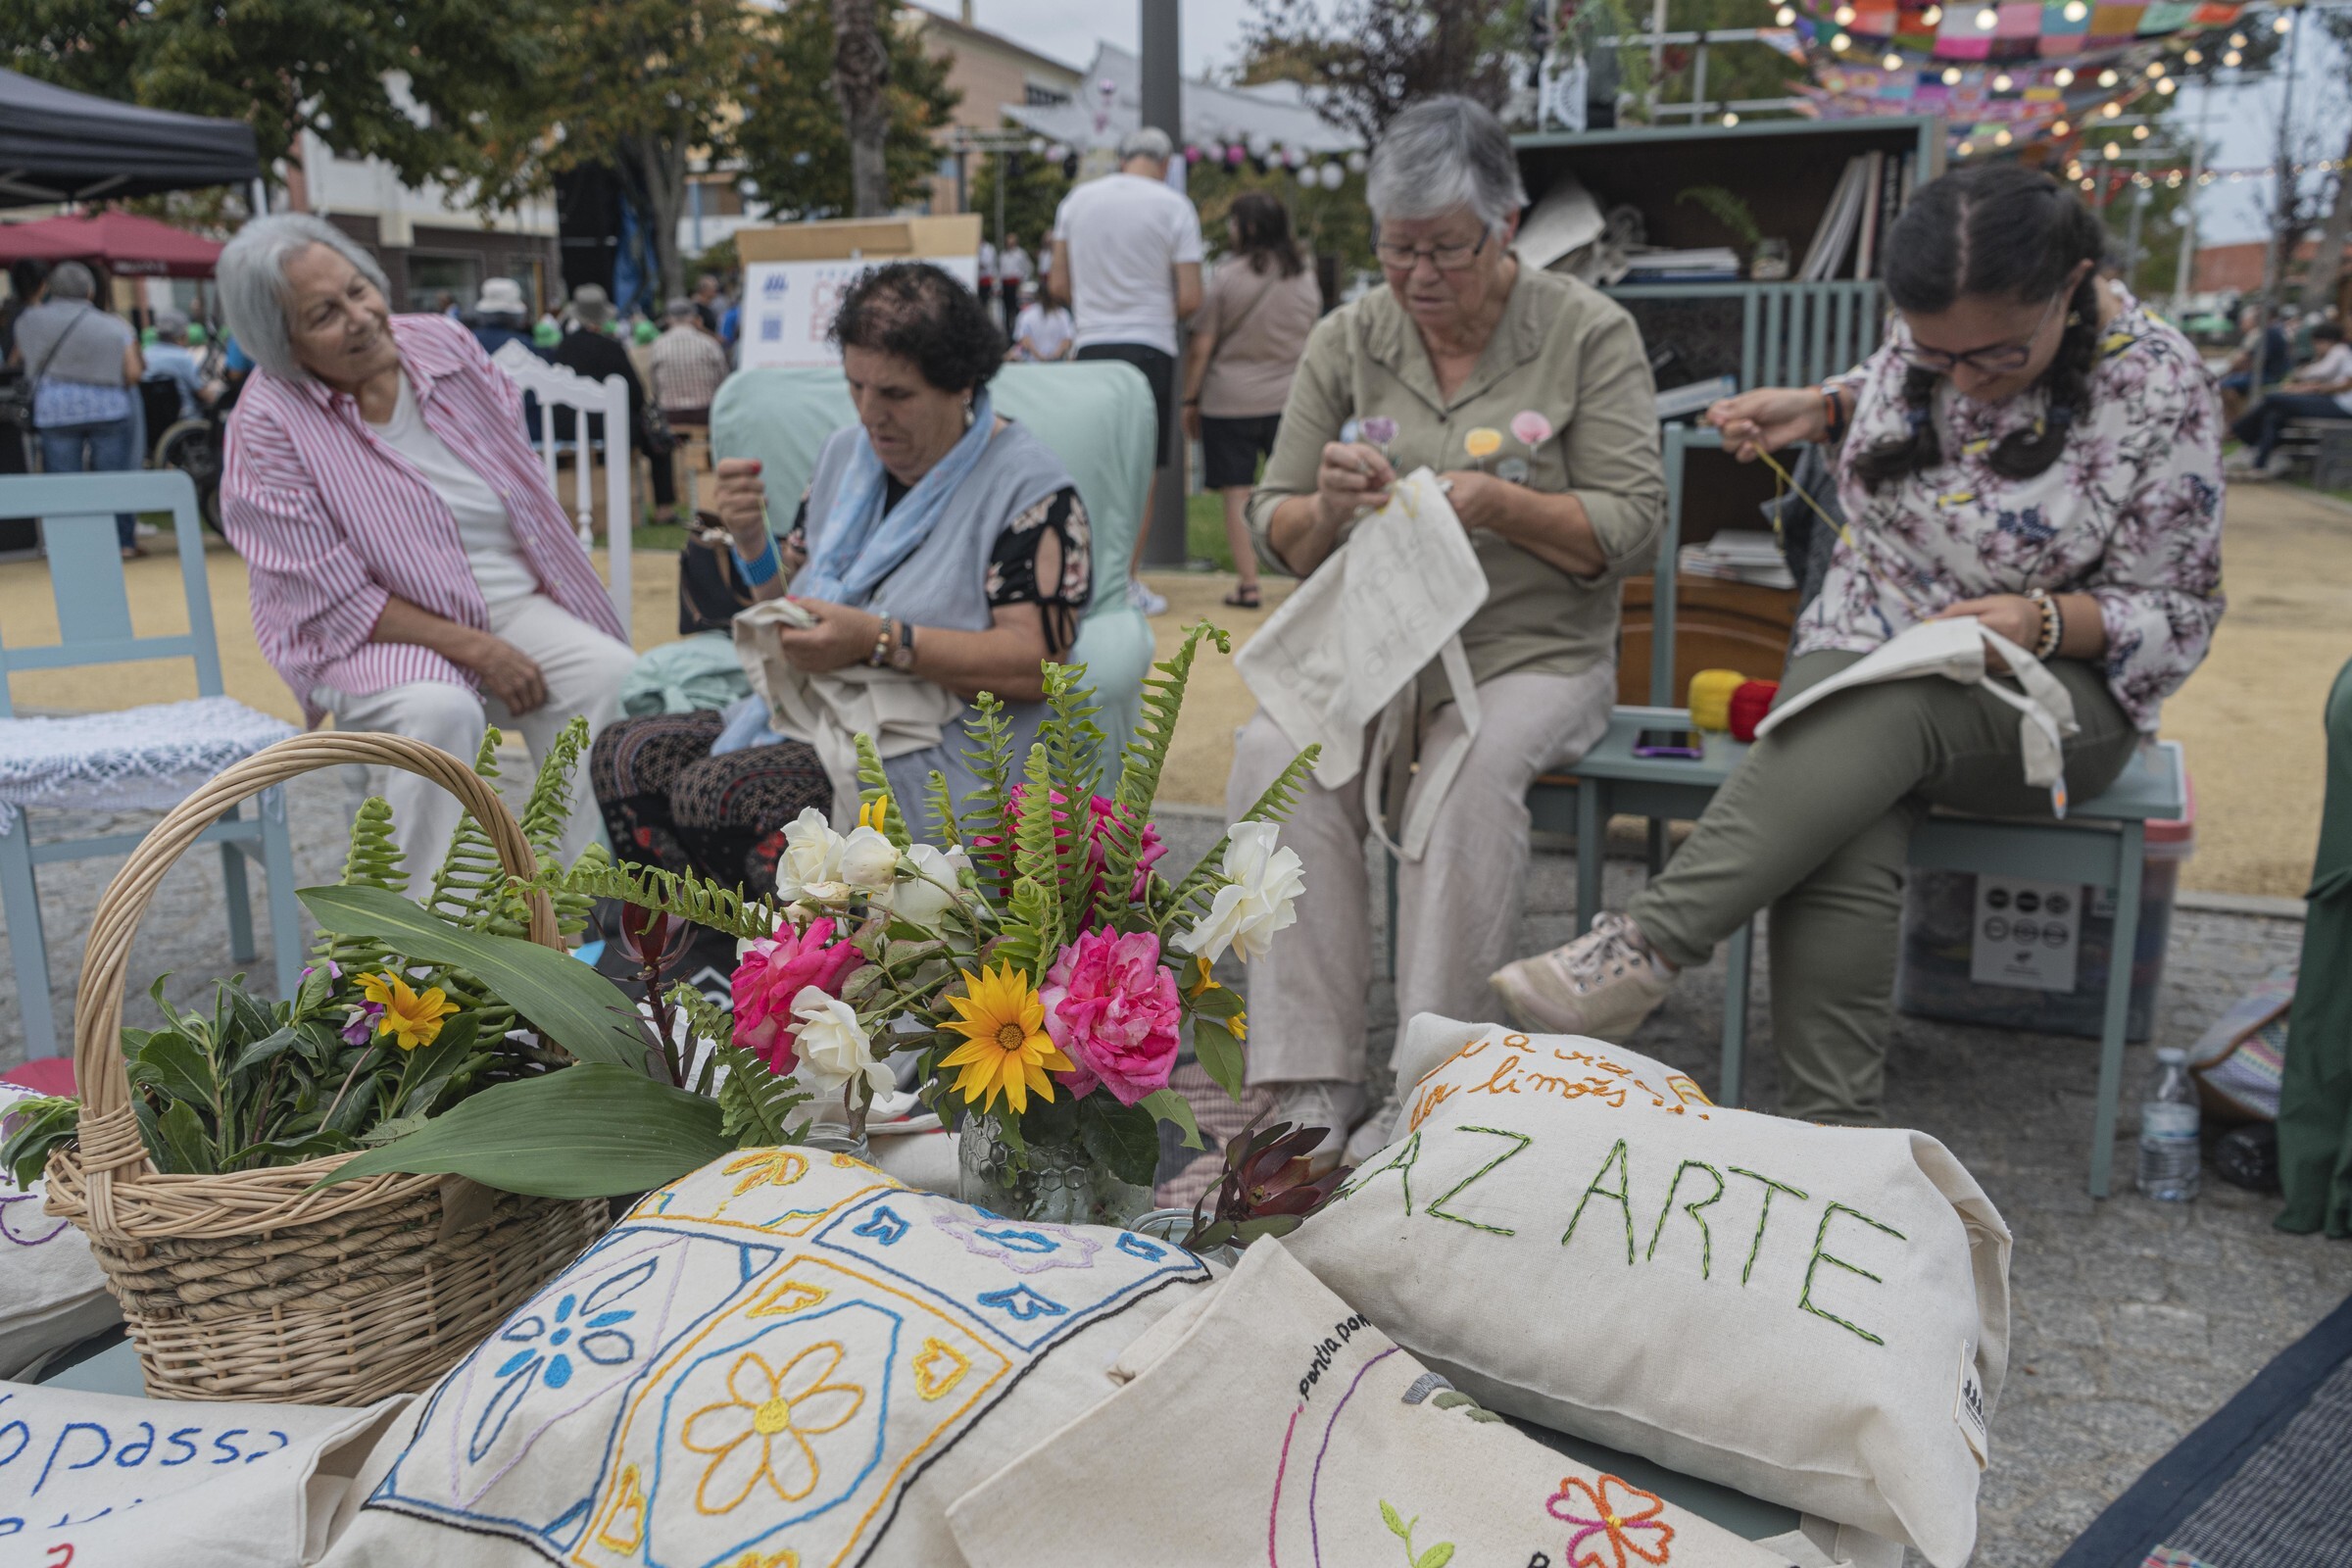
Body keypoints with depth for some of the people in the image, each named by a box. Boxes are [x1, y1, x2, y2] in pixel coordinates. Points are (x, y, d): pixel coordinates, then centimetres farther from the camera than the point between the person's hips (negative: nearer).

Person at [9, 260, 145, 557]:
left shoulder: (31, 321, 8)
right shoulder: (114, 326, 7)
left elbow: (14, 362, 17)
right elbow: (133, 373, -1)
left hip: (53, 410, 0)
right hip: (109, 409, 0)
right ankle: (124, 540, 4)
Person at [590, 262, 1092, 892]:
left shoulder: (1028, 485, -8)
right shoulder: (846, 451, 14)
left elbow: (1034, 663, -18)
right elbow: (791, 600, 21)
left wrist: (877, 640, -25)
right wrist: (750, 540, 0)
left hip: (944, 756, -8)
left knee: (717, 792, -27)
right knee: (625, 753, -11)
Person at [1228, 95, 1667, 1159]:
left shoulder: (1589, 334, 1)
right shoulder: (1346, 340, 8)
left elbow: (1633, 526, -5)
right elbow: (1276, 536, 8)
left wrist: (1498, 506, -21)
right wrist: (1330, 507, -15)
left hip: (1533, 653, -2)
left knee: (1472, 768, -35)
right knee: (1273, 751, -28)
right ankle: (1313, 1088, -25)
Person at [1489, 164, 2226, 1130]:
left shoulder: (2158, 391, -13)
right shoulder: (1929, 329, -1)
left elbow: (2178, 616, -7)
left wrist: (2045, 621, -27)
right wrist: (1821, 409, 3)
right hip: (1858, 649, 3)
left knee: (1887, 709, -39)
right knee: (1841, 851, -31)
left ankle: (1643, 951, -43)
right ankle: (1829, 1135, -32)